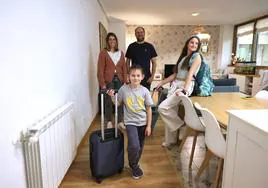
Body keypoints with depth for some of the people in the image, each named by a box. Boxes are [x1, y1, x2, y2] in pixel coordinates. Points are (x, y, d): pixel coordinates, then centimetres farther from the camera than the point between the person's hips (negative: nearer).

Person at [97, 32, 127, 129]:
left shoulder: (120, 53, 10)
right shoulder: (103, 52, -3)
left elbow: (124, 68, 10)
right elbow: (100, 69, -7)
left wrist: (125, 81, 3)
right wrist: (102, 83, -12)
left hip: (119, 80, 3)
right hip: (108, 80, -3)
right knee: (108, 101, 5)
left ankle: (120, 121, 18)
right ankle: (109, 122, 22)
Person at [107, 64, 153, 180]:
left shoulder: (144, 91, -7)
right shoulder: (123, 89, -8)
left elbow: (149, 109, -2)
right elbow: (118, 103, 5)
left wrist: (148, 126, -3)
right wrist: (112, 96, -13)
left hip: (143, 123, 2)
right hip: (130, 122, -2)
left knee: (140, 147, 13)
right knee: (134, 145, -18)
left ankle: (134, 164, 41)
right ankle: (134, 166, 12)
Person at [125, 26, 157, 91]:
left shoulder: (149, 46, 5)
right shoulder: (131, 46, 7)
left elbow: (154, 62, 5)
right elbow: (127, 62, 9)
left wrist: (152, 76, -5)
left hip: (146, 77, 0)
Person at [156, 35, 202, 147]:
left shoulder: (196, 56, 0)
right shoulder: (183, 57, 20)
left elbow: (190, 73, -15)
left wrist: (185, 90, -26)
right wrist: (161, 83, 19)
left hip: (186, 86, -7)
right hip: (174, 85, 7)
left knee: (162, 108, -18)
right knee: (171, 113, 5)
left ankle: (182, 125, 5)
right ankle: (170, 139, 19)